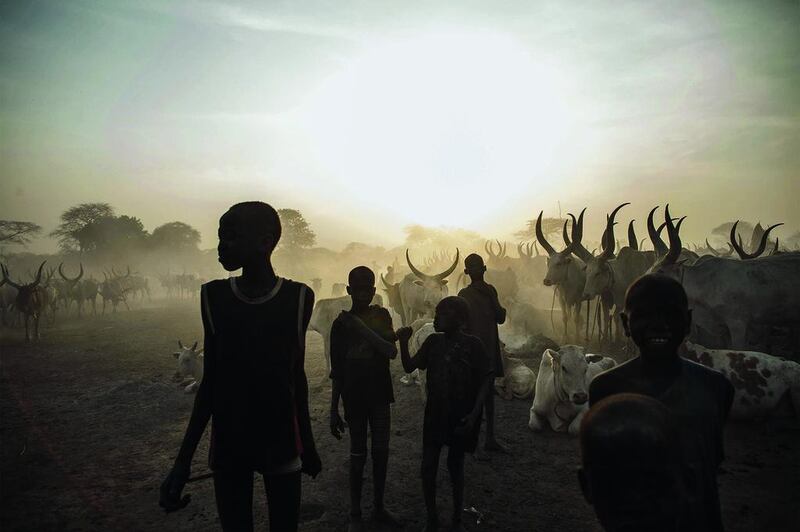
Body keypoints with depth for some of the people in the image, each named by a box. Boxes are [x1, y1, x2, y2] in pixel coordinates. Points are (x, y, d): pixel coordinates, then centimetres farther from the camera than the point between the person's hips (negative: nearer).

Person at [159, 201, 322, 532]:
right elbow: (210, 381, 1)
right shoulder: (214, 296, -4)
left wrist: (307, 443, 10)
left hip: (281, 444, -1)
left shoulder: (297, 298, -8)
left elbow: (296, 376, 2)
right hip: (227, 448, 1)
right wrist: (184, 459, 0)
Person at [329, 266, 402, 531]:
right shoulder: (341, 323, -4)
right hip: (354, 399, -2)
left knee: (381, 452, 9)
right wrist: (334, 409, -2)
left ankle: (379, 507, 26)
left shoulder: (381, 315, 0)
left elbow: (392, 352, -14)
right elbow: (337, 372, 0)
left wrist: (363, 329, -22)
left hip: (379, 395, 2)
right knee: (358, 455, 5)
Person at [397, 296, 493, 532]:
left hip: (461, 417, -3)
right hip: (435, 414, 3)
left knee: (455, 466, 10)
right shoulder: (433, 341, 0)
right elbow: (409, 367, 1)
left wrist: (474, 413, -15)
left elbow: (485, 381, -8)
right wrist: (403, 342, -14)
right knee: (428, 467, 4)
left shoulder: (473, 344, -12)